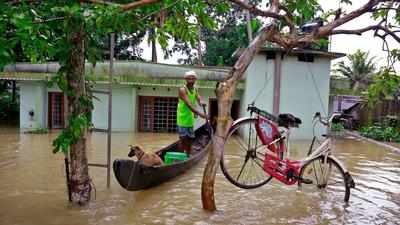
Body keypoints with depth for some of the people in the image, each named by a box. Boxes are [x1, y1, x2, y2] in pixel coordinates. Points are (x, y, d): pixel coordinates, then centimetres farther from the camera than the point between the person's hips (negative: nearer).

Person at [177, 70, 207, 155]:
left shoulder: (195, 90, 8)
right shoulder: (182, 90, -16)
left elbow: (199, 98, -8)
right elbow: (188, 104, -27)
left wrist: (201, 102, -34)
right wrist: (199, 113, -38)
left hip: (190, 118, 7)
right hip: (183, 118, -7)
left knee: (190, 139, 11)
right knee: (183, 138, -5)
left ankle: (188, 156, 23)